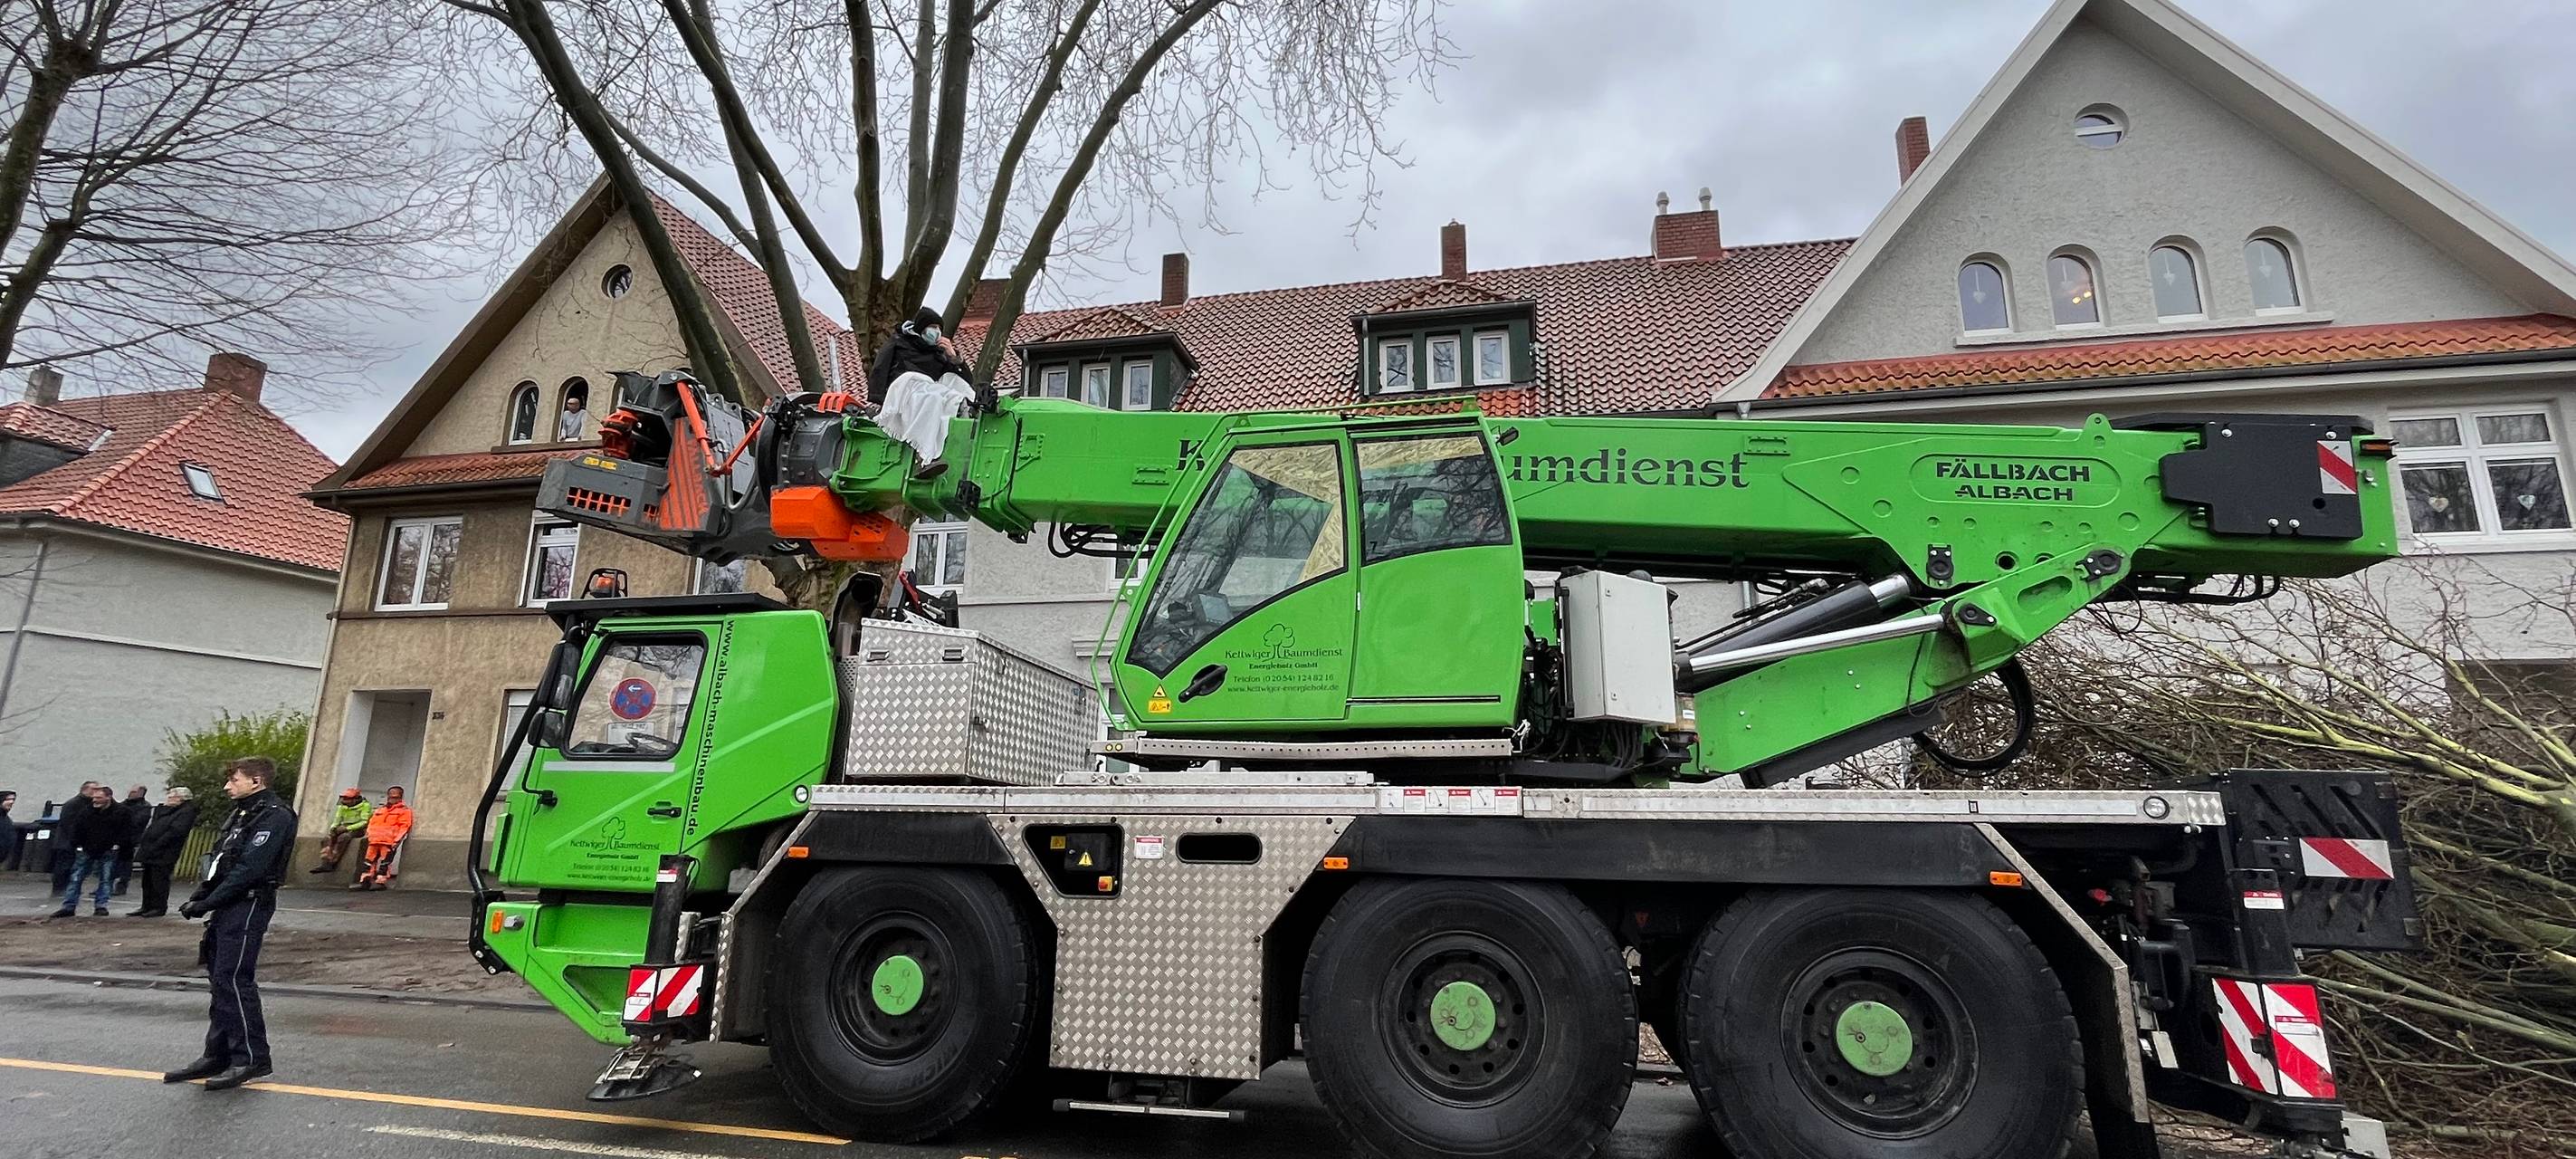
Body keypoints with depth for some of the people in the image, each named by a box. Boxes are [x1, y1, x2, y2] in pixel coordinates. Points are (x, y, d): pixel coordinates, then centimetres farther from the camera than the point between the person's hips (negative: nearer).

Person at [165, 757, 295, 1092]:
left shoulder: (275, 816, -13)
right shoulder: (241, 813, 19)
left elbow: (250, 868, -20)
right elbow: (219, 862, 18)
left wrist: (207, 903, -17)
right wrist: (197, 897, 4)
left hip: (250, 904, -10)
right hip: (227, 908, 10)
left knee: (234, 979, -10)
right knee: (220, 979, 12)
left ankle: (251, 1058, -4)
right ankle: (217, 1056, 20)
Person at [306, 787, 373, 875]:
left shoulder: (365, 806, -7)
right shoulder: (343, 807, 13)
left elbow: (364, 822, -14)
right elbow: (337, 820, 16)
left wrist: (347, 828, -21)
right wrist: (333, 827, -7)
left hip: (357, 829, -7)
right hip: (343, 828, 7)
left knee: (343, 837, -34)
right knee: (327, 837, -20)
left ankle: (332, 863, -35)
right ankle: (325, 863, -32)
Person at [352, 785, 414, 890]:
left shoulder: (404, 810, 4)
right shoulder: (379, 811, 26)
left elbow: (404, 826, -5)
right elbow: (371, 824, 27)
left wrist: (397, 840, -15)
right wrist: (369, 835, 9)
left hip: (389, 842, -7)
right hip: (374, 841, 7)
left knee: (384, 861, -10)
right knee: (369, 860, 3)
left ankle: (380, 881, -10)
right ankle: (364, 881, 4)